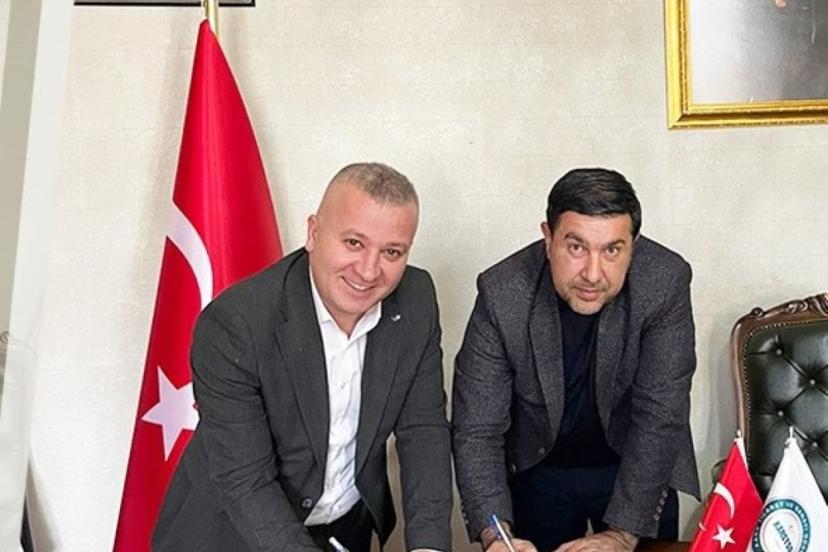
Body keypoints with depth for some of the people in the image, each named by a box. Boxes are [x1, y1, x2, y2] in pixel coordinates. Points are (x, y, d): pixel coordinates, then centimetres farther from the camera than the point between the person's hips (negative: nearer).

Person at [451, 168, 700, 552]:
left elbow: (660, 417, -22)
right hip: (536, 471, 0)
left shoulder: (666, 281, -24)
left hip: (639, 471, 0)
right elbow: (476, 430, -22)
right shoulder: (501, 293, -25)